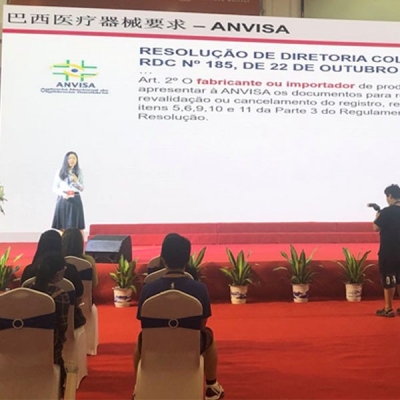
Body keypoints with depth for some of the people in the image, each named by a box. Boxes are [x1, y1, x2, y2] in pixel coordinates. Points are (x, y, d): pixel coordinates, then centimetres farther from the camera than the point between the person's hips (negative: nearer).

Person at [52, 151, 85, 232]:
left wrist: (76, 181, -12)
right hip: (63, 200, 0)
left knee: (77, 227, -2)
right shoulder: (60, 172, 4)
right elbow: (55, 188, 6)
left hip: (75, 200, 0)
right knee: (62, 227, 0)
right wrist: (63, 194, -12)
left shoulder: (79, 172, 6)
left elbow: (82, 188, 7)